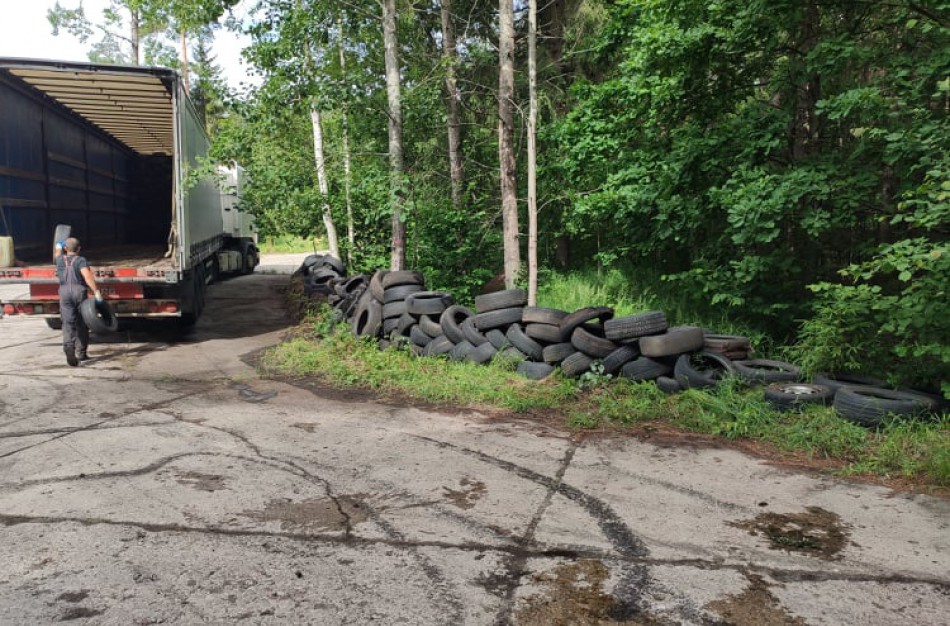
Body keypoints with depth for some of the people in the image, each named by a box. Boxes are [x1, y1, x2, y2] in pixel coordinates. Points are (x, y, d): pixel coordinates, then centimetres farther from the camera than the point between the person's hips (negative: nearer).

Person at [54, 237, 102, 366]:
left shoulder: (61, 260, 12)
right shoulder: (80, 260, -2)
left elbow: (57, 254, 39)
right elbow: (87, 276, -19)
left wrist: (59, 246, 60)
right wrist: (97, 292, -23)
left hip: (65, 293, 2)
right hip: (80, 292, -2)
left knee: (68, 323, -6)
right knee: (82, 324, 10)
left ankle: (68, 347, -30)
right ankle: (81, 353, 18)